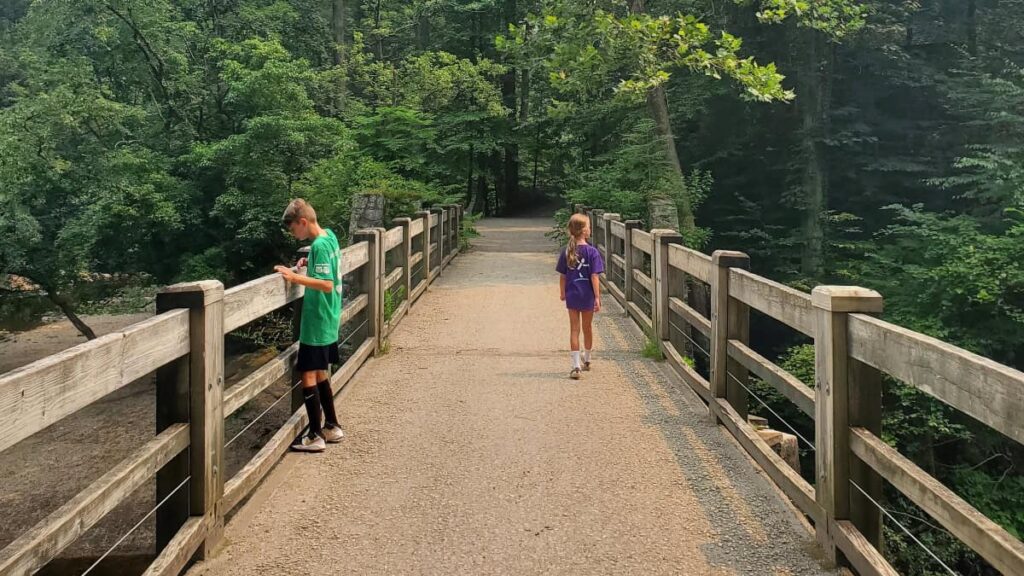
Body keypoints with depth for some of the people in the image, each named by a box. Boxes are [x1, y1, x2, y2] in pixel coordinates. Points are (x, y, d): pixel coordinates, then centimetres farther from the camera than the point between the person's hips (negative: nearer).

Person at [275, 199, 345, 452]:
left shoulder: (319, 245, -19)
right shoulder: (330, 236, 8)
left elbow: (327, 284, -26)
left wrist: (295, 277, -26)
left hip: (317, 324, -9)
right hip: (328, 322, 9)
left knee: (309, 376, -3)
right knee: (320, 374, 17)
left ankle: (315, 437, 3)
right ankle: (332, 427, 25)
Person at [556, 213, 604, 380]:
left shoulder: (566, 252, -3)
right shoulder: (592, 252, -13)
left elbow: (563, 276, 3)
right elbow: (594, 277, -15)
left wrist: (563, 293, 18)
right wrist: (597, 297, -12)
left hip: (572, 295, 1)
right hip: (587, 296, -1)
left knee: (574, 329, 5)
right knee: (587, 328, 17)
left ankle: (576, 366, -3)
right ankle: (587, 360, 36)